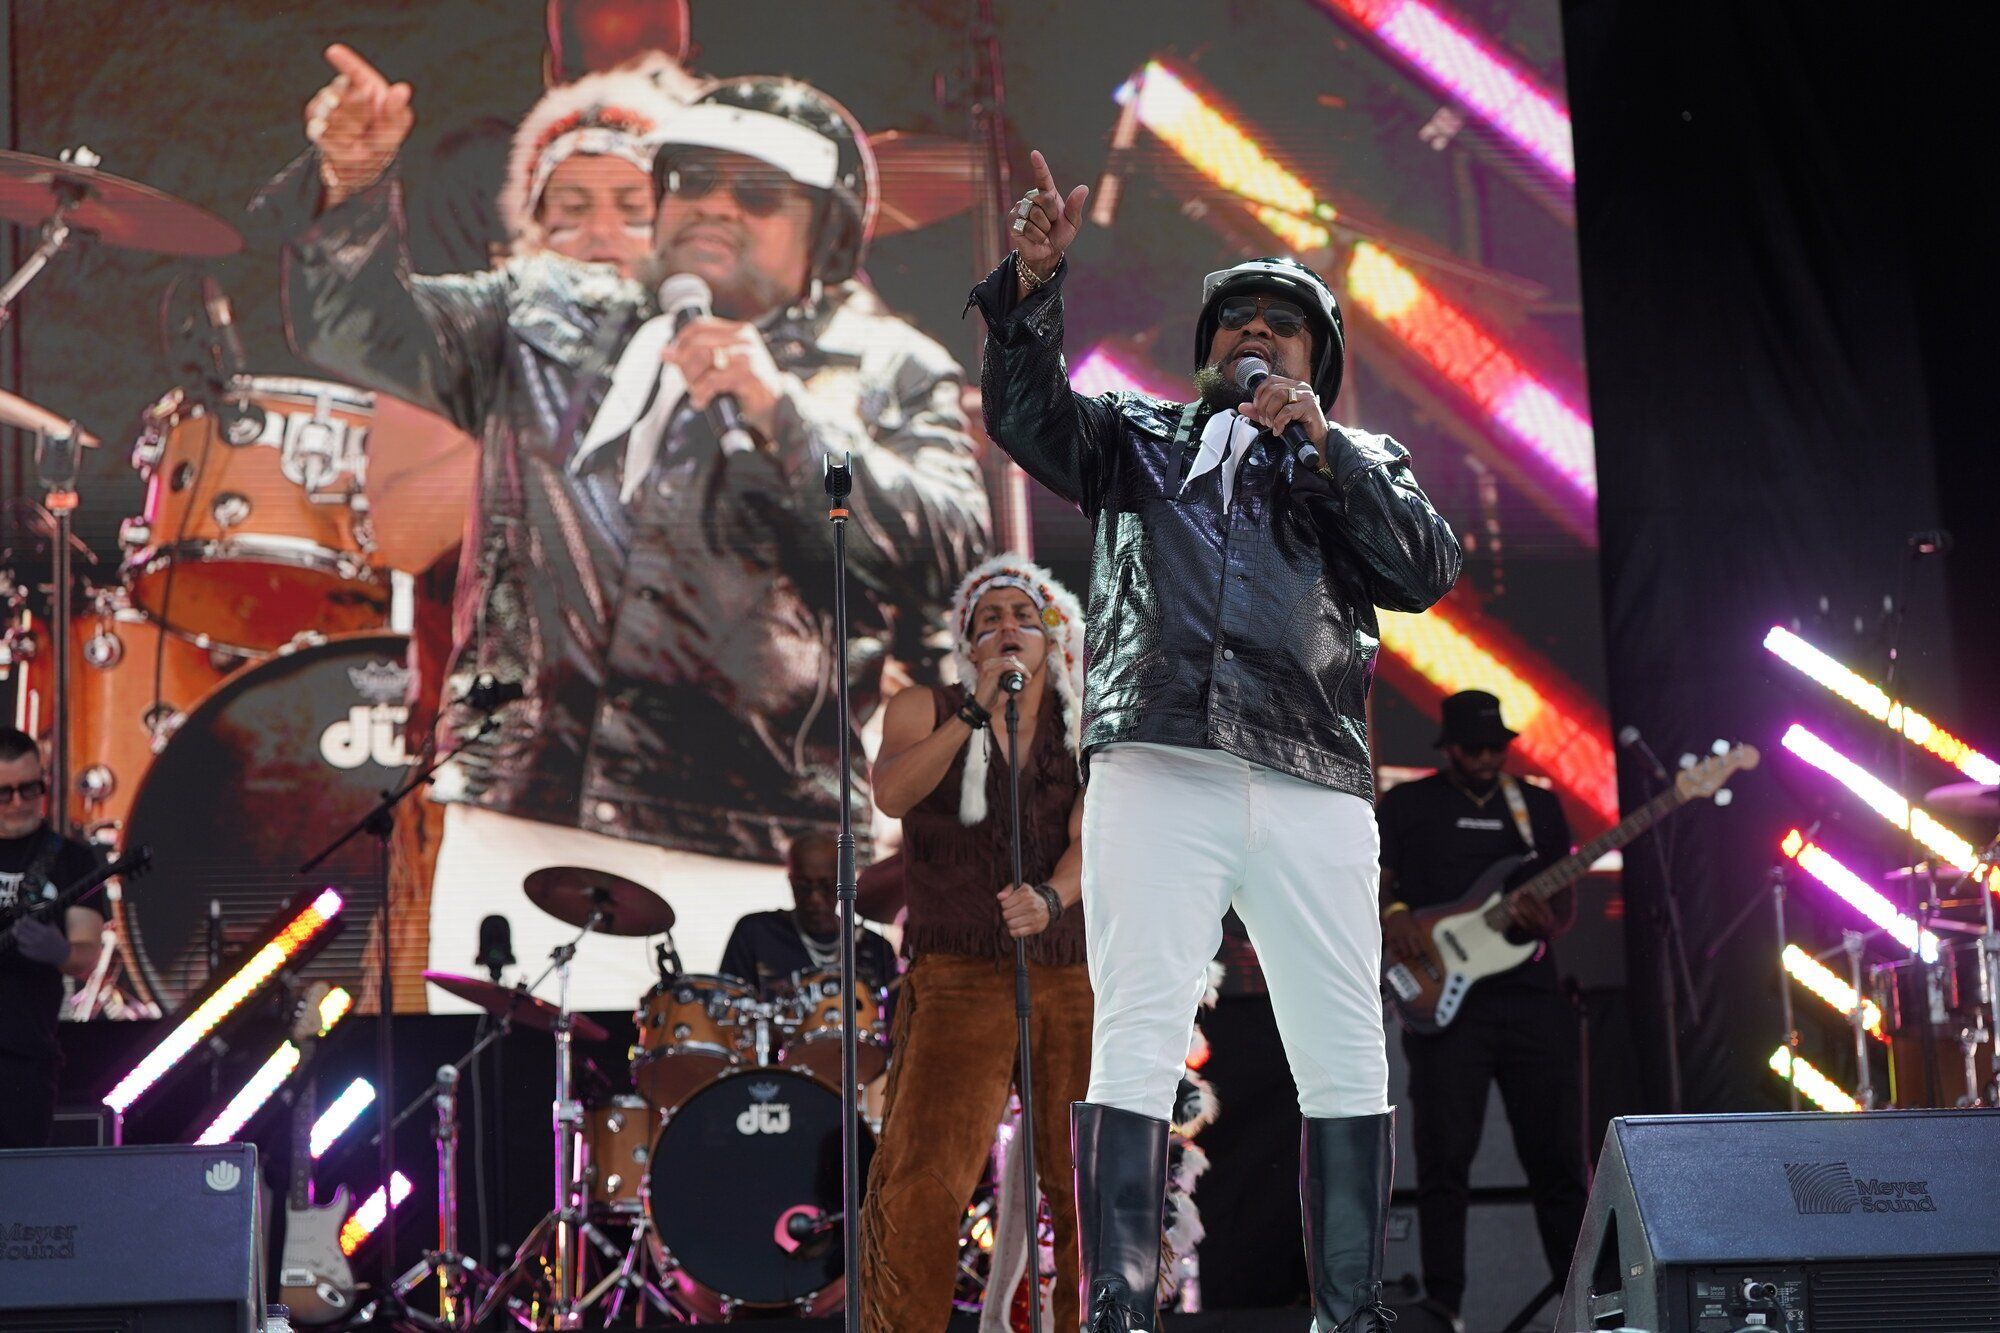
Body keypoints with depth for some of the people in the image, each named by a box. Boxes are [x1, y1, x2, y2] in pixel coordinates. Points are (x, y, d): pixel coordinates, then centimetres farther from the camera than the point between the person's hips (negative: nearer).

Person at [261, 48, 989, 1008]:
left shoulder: (894, 378, 9)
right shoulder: (548, 320, 19)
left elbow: (947, 550, -6)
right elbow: (358, 326, 10)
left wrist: (784, 417, -16)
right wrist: (352, 186, -8)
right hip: (512, 825, 3)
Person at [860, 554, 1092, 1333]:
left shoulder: (1087, 733, 8)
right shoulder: (926, 711, 5)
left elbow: (1087, 840, -7)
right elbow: (892, 794, -15)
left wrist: (1049, 899, -28)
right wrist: (976, 710, -22)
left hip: (1074, 977, 2)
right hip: (958, 978, -2)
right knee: (921, 1186, -15)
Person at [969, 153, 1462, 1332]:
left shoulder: (1361, 464, 24)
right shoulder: (1140, 438, 23)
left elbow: (1427, 571, 6)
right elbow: (1029, 416, 5)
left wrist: (1321, 441, -1)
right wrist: (1034, 284, -9)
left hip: (1313, 785, 1)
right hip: (1158, 769, -1)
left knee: (1345, 1057, -1)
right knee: (1137, 1045, -9)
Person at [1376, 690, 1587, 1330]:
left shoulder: (1539, 806, 16)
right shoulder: (1407, 804, 9)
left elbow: (1567, 899, 15)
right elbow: (1369, 882, 6)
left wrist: (1549, 921, -8)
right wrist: (1391, 913, -17)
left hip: (1532, 996, 3)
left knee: (1558, 1158, 3)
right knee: (1444, 1161, -7)